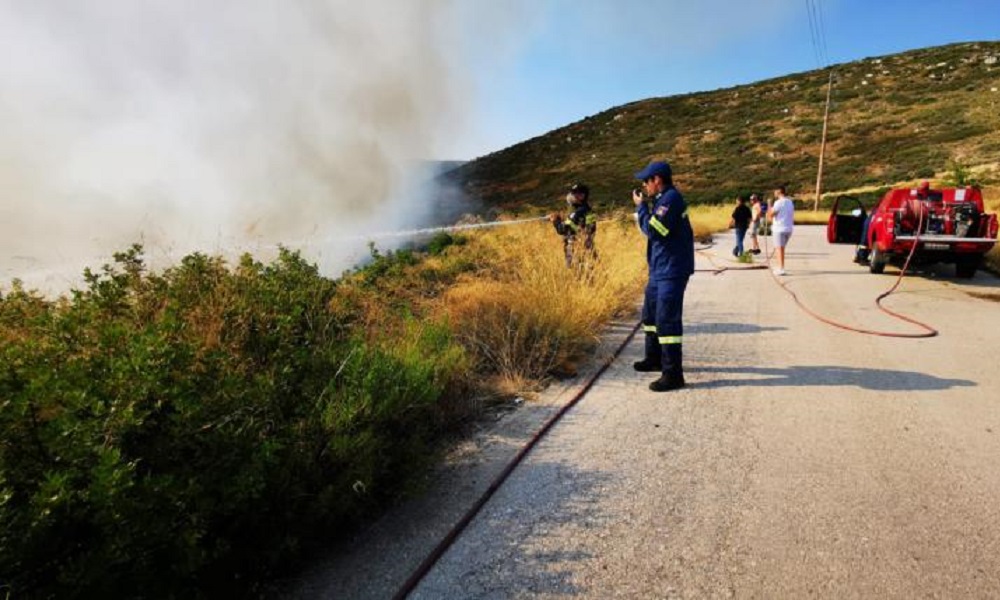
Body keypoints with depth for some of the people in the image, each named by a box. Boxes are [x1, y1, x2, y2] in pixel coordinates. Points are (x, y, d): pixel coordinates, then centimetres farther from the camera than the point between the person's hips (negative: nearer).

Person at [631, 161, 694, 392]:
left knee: (667, 320, -11)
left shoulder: (671, 198, -15)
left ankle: (673, 374, -6)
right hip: (660, 269, 11)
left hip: (671, 271, -11)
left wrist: (640, 206, -9)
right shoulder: (663, 199, 16)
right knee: (651, 313, 20)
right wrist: (643, 208, 8)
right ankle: (654, 358, 36)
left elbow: (653, 230, -20)